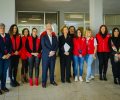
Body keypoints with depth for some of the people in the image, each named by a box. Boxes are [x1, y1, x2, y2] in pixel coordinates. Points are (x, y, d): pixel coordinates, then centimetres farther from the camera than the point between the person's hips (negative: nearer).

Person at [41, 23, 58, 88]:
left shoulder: (55, 37, 12)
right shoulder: (43, 37, -1)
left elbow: (56, 45, 5)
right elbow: (43, 46, -11)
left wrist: (54, 52, -11)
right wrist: (49, 52, -19)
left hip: (53, 55, 4)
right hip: (46, 56, -3)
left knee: (52, 69, 10)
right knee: (45, 69, 1)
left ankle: (52, 81, 22)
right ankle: (44, 82, 10)